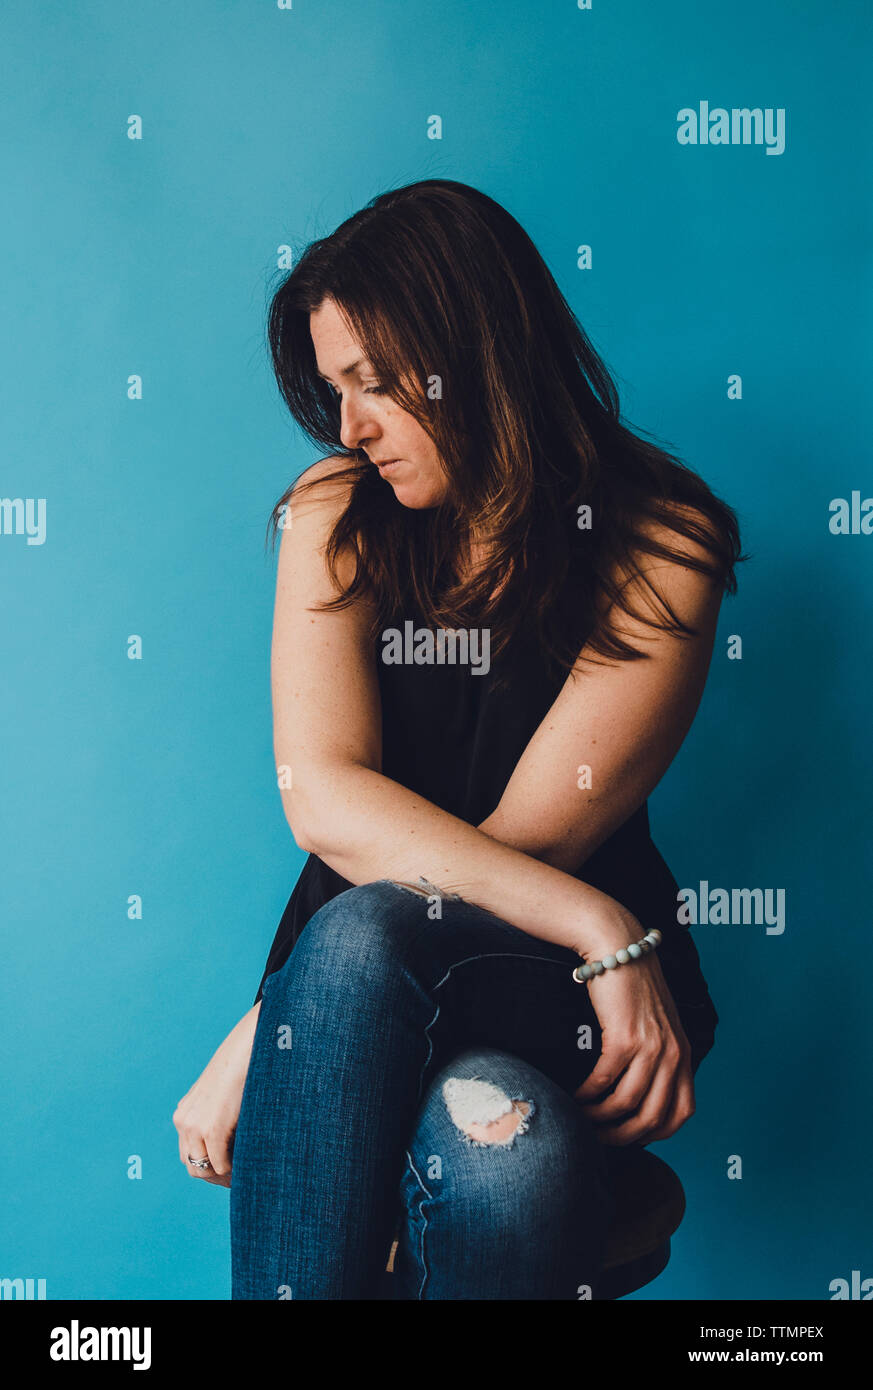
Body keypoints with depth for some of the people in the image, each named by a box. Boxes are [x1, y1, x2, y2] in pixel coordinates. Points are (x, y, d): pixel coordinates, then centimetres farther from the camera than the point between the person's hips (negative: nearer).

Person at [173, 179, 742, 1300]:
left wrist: (271, 1031, -17)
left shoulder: (660, 545, -8)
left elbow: (530, 835, -15)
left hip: (556, 990, -1)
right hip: (359, 961, 2)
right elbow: (323, 798, -13)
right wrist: (600, 928, -23)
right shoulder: (338, 511, 1)